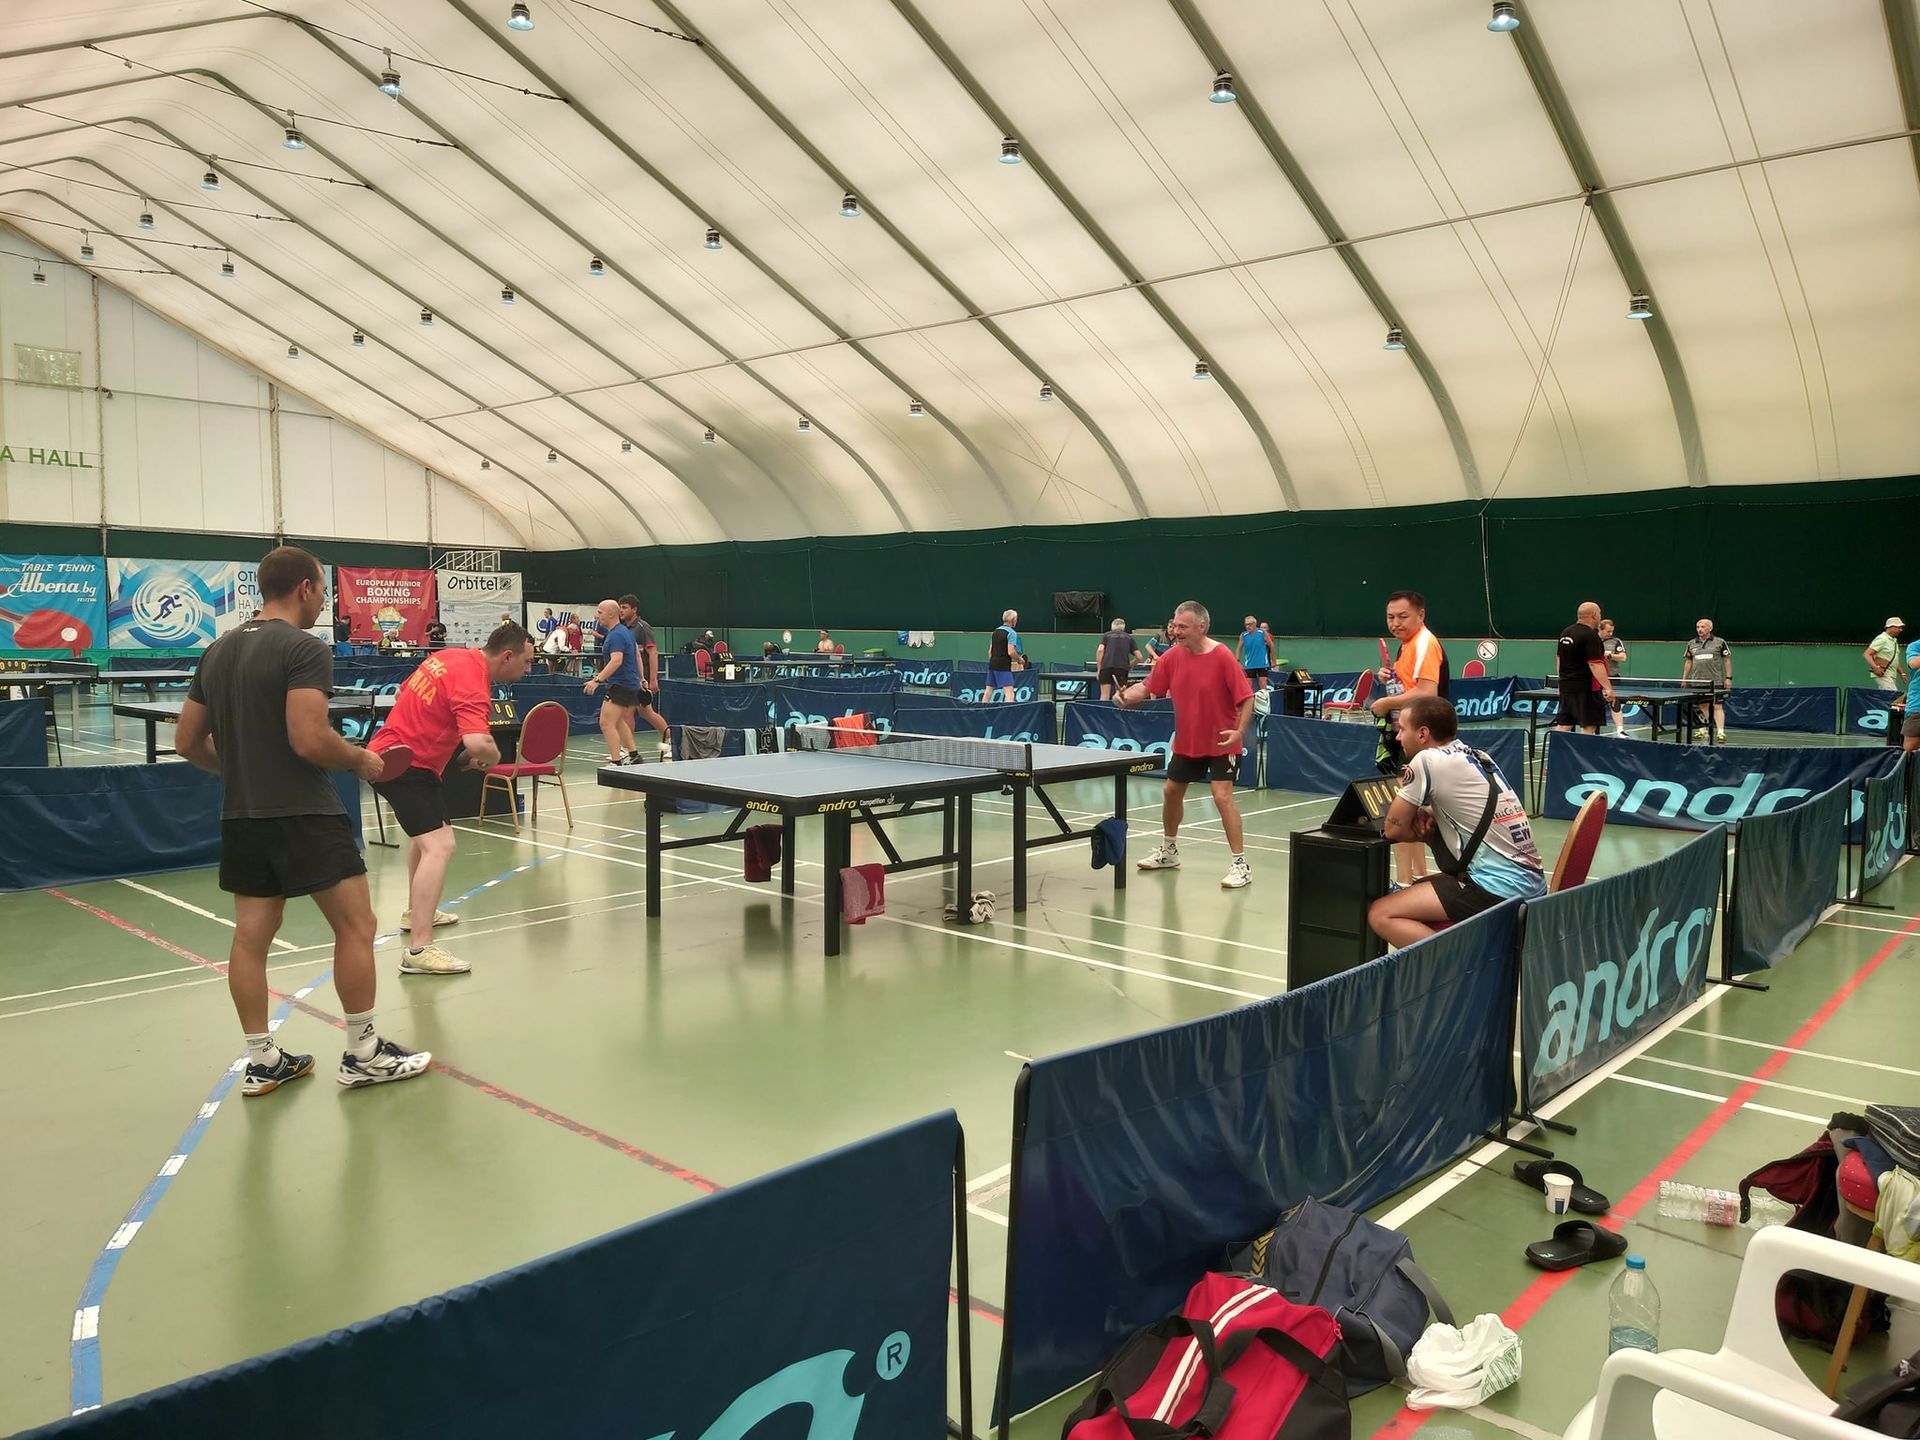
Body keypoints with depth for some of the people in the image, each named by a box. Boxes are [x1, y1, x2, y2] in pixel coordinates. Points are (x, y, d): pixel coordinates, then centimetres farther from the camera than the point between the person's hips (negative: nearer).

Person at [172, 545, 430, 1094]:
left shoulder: (217, 652, 11)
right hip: (305, 815, -8)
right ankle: (363, 1054, 8)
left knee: (251, 935, 11)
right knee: (355, 926, 2)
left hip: (241, 817, 8)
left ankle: (262, 1062, 19)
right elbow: (309, 740, -23)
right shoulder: (304, 648, -13)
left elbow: (188, 743, 15)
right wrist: (361, 759, -7)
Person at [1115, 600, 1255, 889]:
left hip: (1221, 743, -7)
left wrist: (1239, 731, -28)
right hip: (1186, 742, 7)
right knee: (1172, 791, 16)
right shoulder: (1172, 657, -4)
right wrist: (1126, 695, -18)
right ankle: (1168, 851, 38)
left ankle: (1240, 864, -9)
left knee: (1222, 796, -17)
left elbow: (1246, 698, -18)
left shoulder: (1222, 657, -20)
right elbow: (1148, 687, 2)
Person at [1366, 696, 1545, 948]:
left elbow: (1394, 829, -4)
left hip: (1498, 887, -9)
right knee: (1413, 888, 26)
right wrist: (1428, 817, 8)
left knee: (1380, 915, -10)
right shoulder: (1475, 755, 13)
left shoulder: (1427, 760, -10)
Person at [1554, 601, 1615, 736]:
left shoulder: (1565, 632, 11)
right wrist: (1608, 688, -22)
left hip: (1565, 686, 8)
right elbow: (1595, 665, -21)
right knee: (1589, 726, -4)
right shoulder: (1590, 635, -15)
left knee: (1563, 725, 8)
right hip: (1586, 689, -8)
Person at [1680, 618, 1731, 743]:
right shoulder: (1691, 644, 11)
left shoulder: (1720, 642, 2)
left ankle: (1720, 732, -10)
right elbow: (1688, 662, 17)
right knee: (1703, 706, 7)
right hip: (1698, 681, 3)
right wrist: (1684, 679, 12)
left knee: (1717, 706, -7)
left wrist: (1728, 677, -2)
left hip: (1716, 681, -3)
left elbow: (1727, 660, 4)